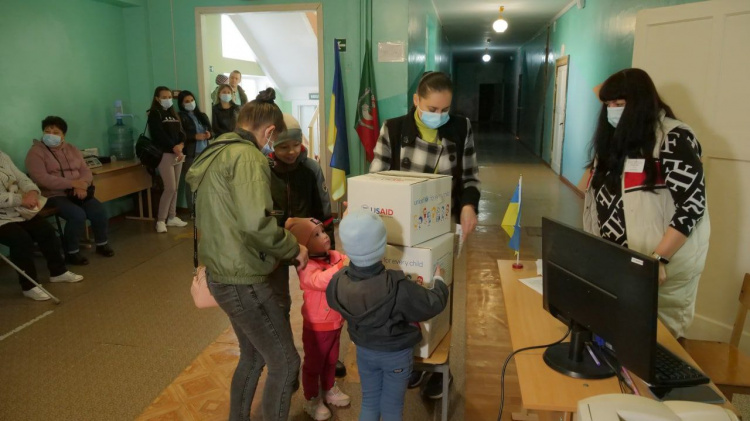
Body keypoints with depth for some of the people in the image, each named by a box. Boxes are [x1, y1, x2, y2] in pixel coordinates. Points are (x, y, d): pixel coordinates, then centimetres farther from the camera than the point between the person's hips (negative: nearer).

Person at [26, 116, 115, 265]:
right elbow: (41, 179, -18)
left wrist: (82, 185, -18)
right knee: (77, 215, -30)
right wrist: (73, 183, -22)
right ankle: (71, 253, -12)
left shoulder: (72, 149, 12)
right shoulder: (36, 152, -5)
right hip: (53, 195, -5)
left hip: (77, 193, 5)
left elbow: (86, 171, 6)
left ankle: (102, 244, 5)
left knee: (99, 211, -18)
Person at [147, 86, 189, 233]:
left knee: (175, 188, 7)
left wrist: (180, 146, -9)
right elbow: (159, 135, -14)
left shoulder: (173, 113, 19)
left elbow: (181, 131, 9)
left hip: (178, 154, 7)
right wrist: (173, 148, -17)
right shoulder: (154, 114, -3)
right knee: (170, 188, -11)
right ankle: (161, 220, -3)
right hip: (165, 154, -7)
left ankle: (172, 217, 15)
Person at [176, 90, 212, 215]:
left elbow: (211, 130, 16)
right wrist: (195, 137, -20)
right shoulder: (180, 117, 0)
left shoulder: (202, 115, 17)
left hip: (204, 153, 5)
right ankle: (192, 211, 6)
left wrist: (209, 134, -7)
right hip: (190, 154, -4)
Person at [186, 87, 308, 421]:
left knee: (253, 356, 24)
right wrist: (293, 248, -15)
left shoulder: (215, 154, 13)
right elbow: (256, 222, -32)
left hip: (222, 273, 10)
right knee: (285, 361, 3)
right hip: (242, 280, -10)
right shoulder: (247, 156, -17)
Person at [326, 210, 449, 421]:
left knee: (369, 402, 24)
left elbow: (333, 302, 3)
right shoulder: (398, 287, -35)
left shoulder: (338, 282, -21)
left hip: (364, 351, 4)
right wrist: (438, 281, -2)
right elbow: (434, 305, -22)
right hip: (396, 354, -3)